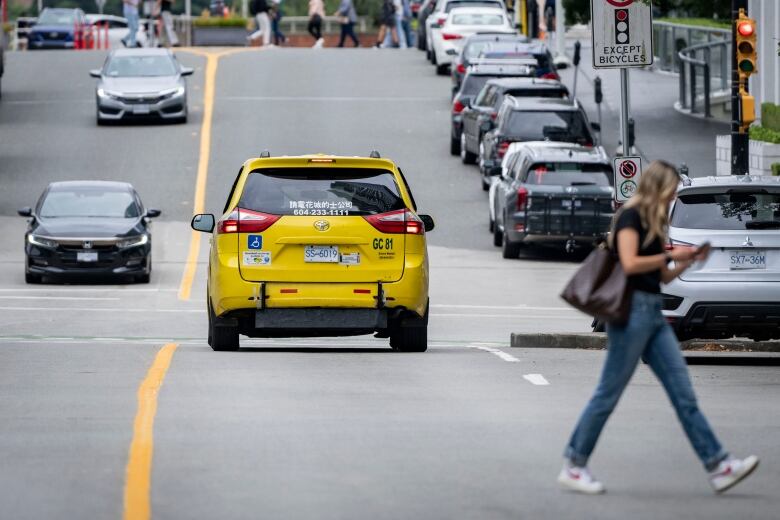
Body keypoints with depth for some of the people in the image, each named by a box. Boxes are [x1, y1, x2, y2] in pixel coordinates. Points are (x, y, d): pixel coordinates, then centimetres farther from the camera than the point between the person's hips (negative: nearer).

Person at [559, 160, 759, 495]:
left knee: (683, 393, 3)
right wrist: (670, 256, -11)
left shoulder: (653, 222, 18)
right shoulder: (631, 216, -7)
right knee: (609, 393, -4)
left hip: (653, 313, 9)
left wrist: (689, 260, 8)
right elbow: (630, 263, -20)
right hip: (632, 309, -9)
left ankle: (719, 467, -1)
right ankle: (573, 467, 4)